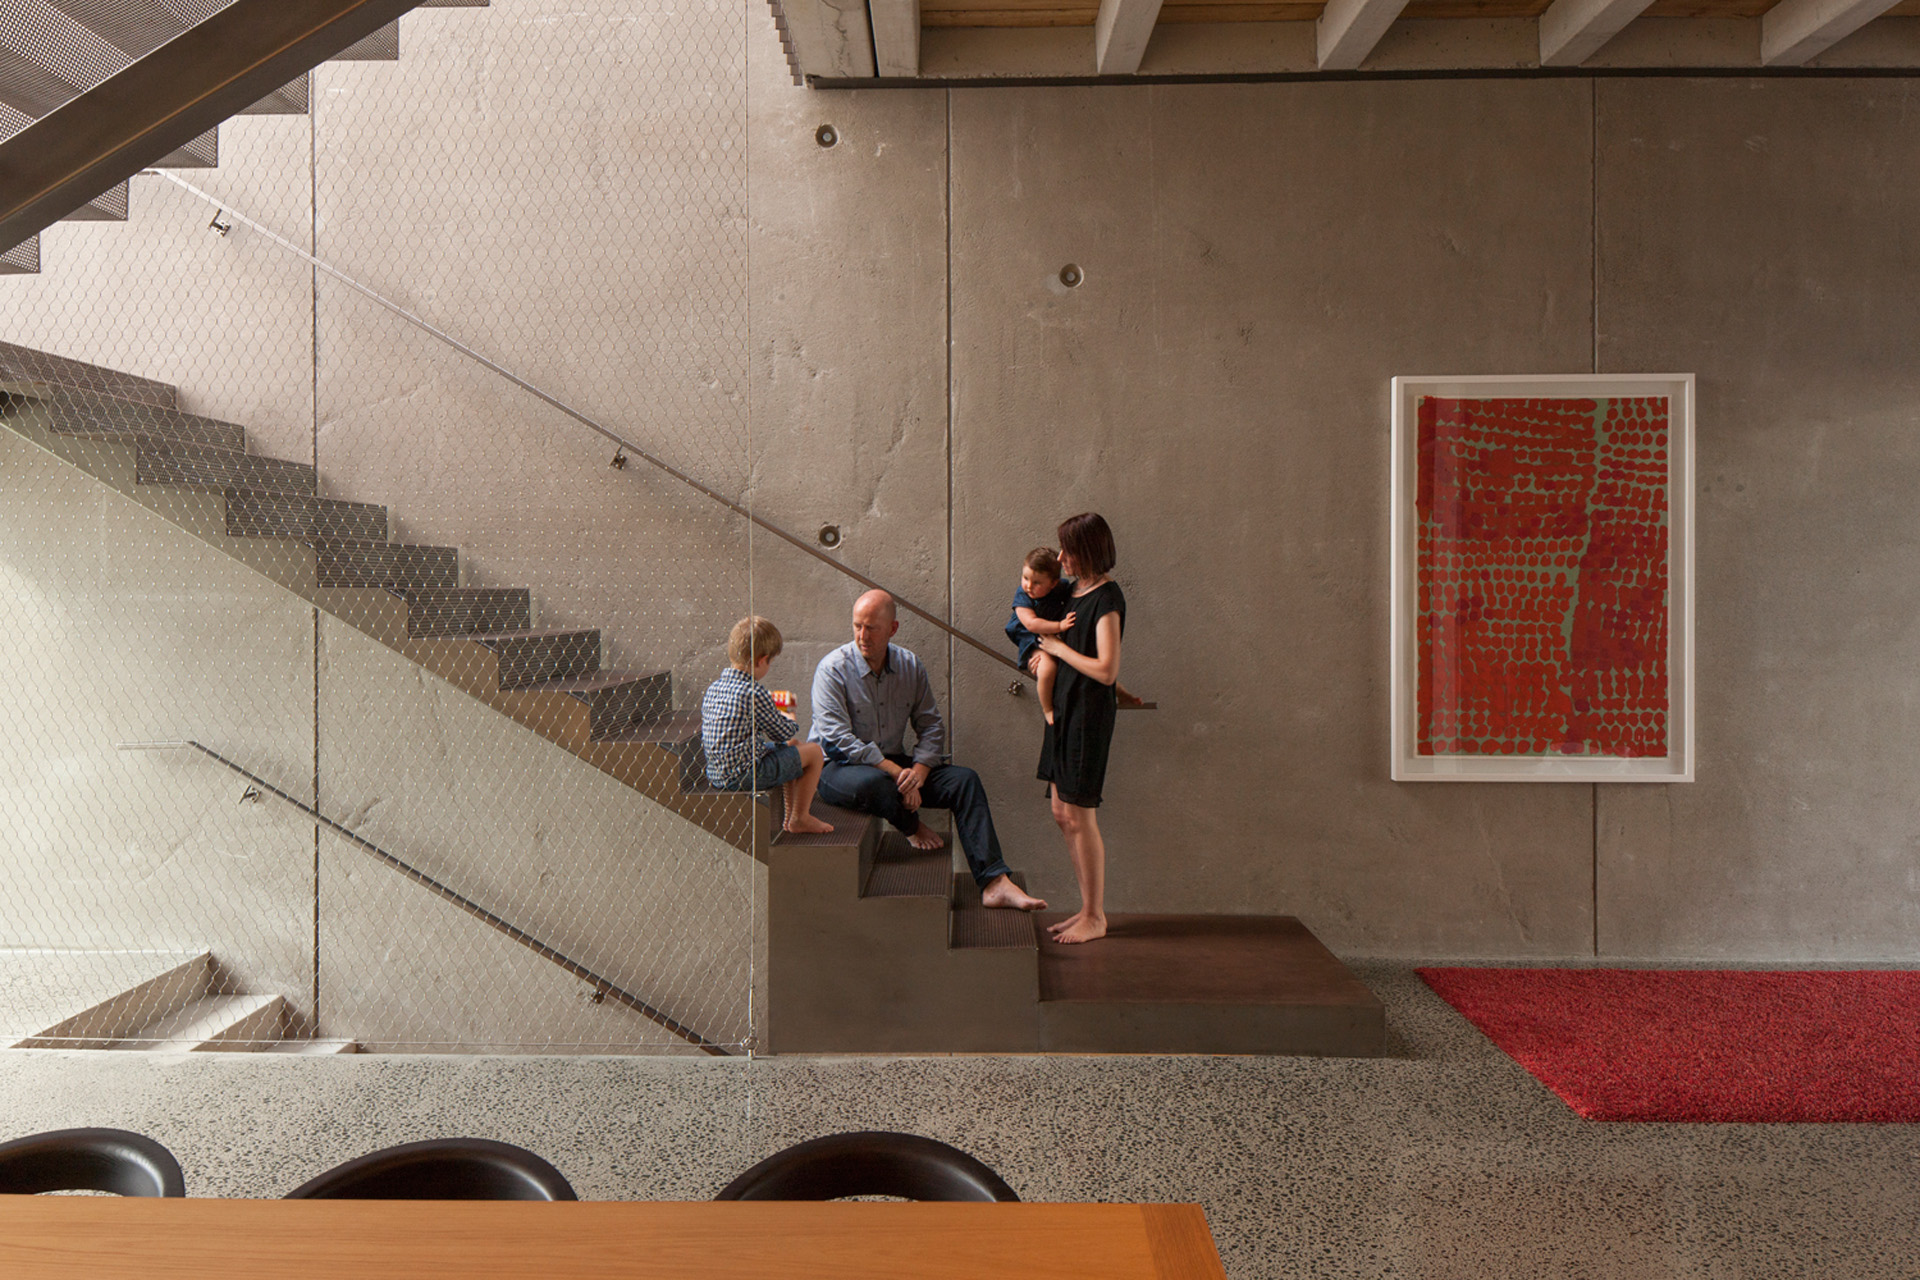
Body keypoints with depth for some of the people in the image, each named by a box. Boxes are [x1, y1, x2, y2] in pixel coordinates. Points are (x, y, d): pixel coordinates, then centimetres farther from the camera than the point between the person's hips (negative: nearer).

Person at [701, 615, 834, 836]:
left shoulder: (713, 688, 5)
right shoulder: (755, 693, -20)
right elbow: (783, 733, -11)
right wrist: (791, 721, 15)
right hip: (745, 774, -9)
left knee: (788, 752, 30)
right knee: (813, 751, 2)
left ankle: (791, 814, 38)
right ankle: (801, 819, 12)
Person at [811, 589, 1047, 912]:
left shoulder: (910, 666, 3)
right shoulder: (833, 669, -13)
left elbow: (931, 727, 5)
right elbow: (839, 739, -22)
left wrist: (918, 770, -16)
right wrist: (895, 772, -28)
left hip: (894, 764, 5)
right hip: (839, 767, -5)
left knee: (965, 780, -14)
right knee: (873, 783, -41)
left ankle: (994, 883, -21)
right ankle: (912, 826, -5)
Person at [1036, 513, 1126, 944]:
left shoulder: (1107, 598, -15)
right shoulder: (1077, 590, 12)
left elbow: (1106, 670, -22)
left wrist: (1059, 647, -13)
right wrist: (1046, 654, 11)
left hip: (1089, 714, -9)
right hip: (1065, 710, 9)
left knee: (1079, 816, -3)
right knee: (1062, 813, 12)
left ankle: (1095, 917, 11)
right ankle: (1089, 909, 23)